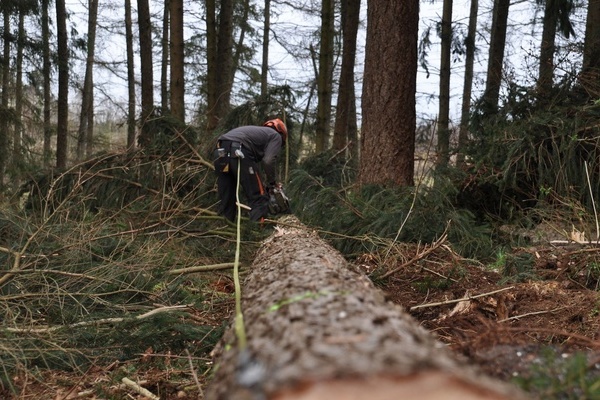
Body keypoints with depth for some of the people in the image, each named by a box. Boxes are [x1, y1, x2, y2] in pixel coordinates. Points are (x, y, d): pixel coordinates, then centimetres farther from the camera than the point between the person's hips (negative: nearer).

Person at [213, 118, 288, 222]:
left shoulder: (257, 131, 39)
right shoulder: (276, 135, 19)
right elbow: (268, 161, 0)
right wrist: (273, 182, 13)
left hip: (221, 151, 7)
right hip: (239, 152, -7)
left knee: (226, 199, 16)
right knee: (259, 198, 2)